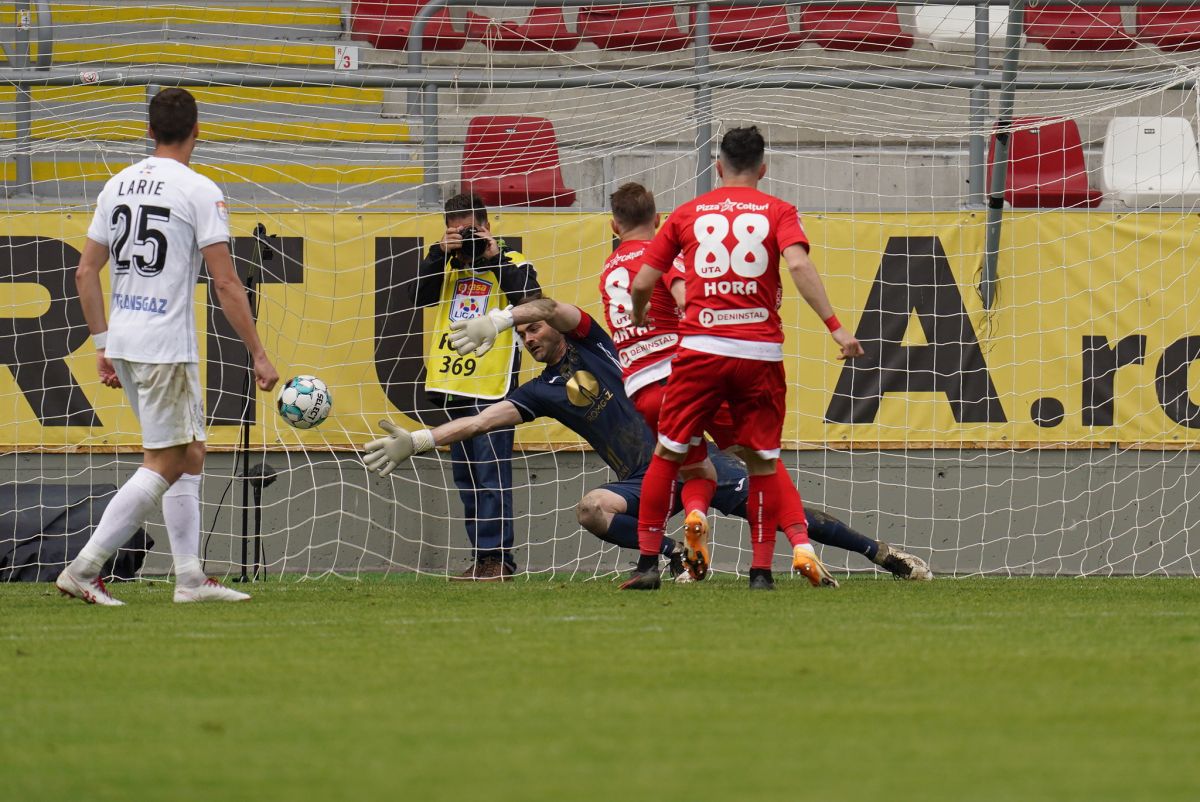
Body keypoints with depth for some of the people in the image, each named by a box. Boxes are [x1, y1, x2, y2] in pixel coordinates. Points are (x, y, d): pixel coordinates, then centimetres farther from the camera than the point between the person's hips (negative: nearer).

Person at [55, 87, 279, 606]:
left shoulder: (118, 185, 10)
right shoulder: (199, 191, -10)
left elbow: (85, 273, 13)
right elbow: (226, 285, -12)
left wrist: (104, 347, 20)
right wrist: (259, 357, -6)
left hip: (122, 344, 8)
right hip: (166, 348, -8)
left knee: (190, 456, 15)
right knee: (162, 466, -3)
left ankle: (190, 577, 14)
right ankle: (83, 569, -9)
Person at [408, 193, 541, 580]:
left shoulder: (511, 262, 2)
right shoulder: (448, 264, 17)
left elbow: (530, 301, -14)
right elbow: (421, 296, 5)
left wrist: (494, 258, -11)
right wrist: (440, 253, -4)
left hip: (491, 387, -7)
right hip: (453, 386, 7)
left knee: (491, 475, -10)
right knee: (465, 478, 9)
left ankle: (498, 557, -8)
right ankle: (481, 558, 14)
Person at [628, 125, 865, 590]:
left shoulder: (687, 214, 11)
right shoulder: (777, 211, 6)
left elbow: (642, 284, 10)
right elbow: (799, 265, -12)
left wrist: (639, 316, 32)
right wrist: (834, 327, -13)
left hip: (701, 346, 1)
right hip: (760, 351, -1)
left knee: (668, 455, 10)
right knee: (762, 462, 9)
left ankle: (647, 562, 6)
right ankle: (761, 570, 5)